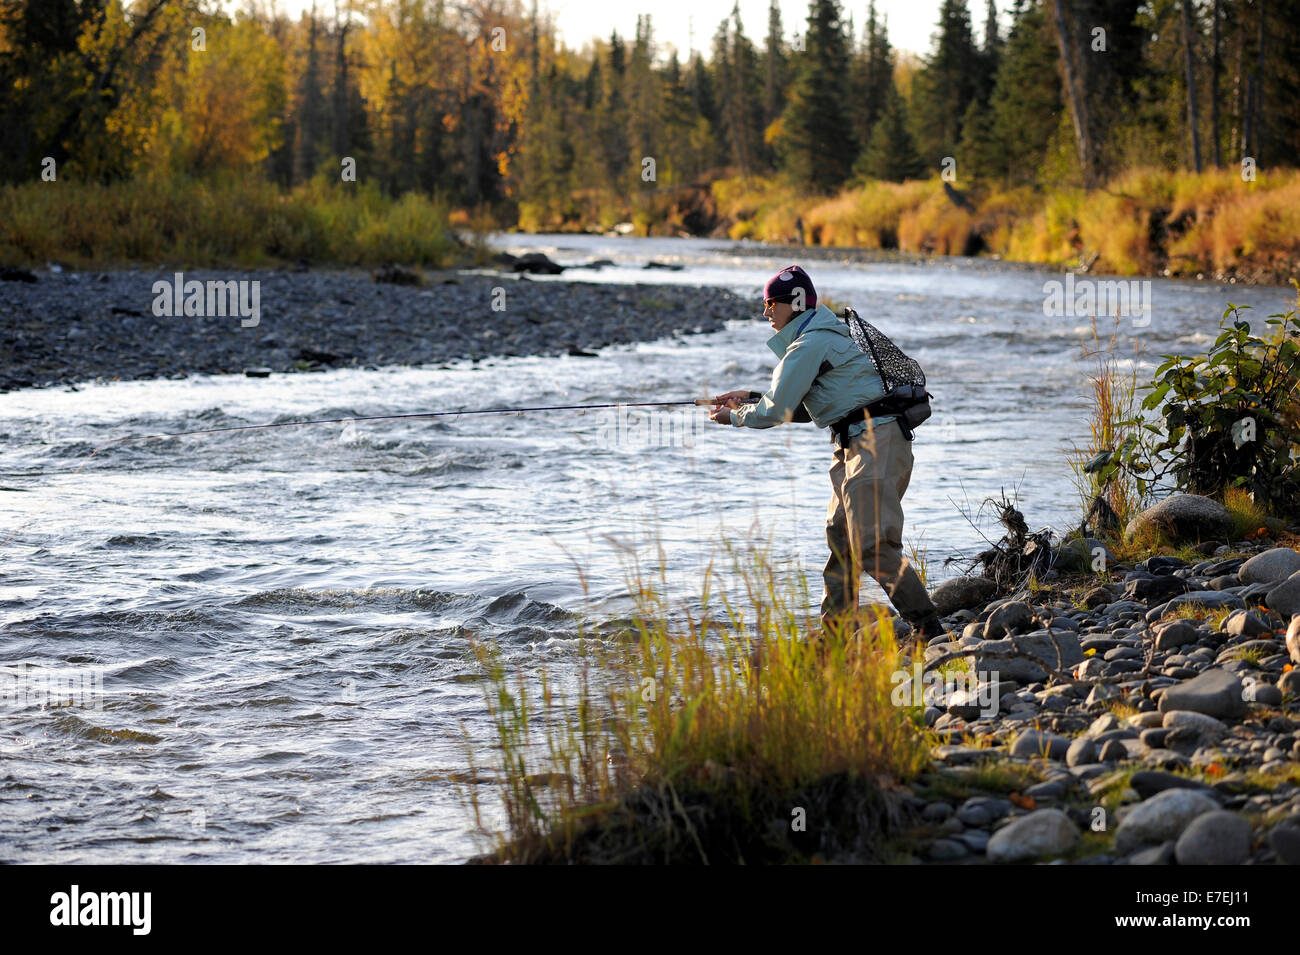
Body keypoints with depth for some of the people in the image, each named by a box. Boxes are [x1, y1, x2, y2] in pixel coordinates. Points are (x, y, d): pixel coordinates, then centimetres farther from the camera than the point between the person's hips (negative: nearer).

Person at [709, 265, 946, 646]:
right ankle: (835, 633, 16)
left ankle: (927, 627, -15)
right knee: (840, 539, 12)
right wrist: (749, 399, 21)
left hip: (874, 441, -11)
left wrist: (735, 417, 5)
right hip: (856, 446, 11)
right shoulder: (822, 336, 21)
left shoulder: (810, 345, -12)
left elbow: (776, 412, -12)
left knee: (872, 544, -15)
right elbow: (800, 407, 27)